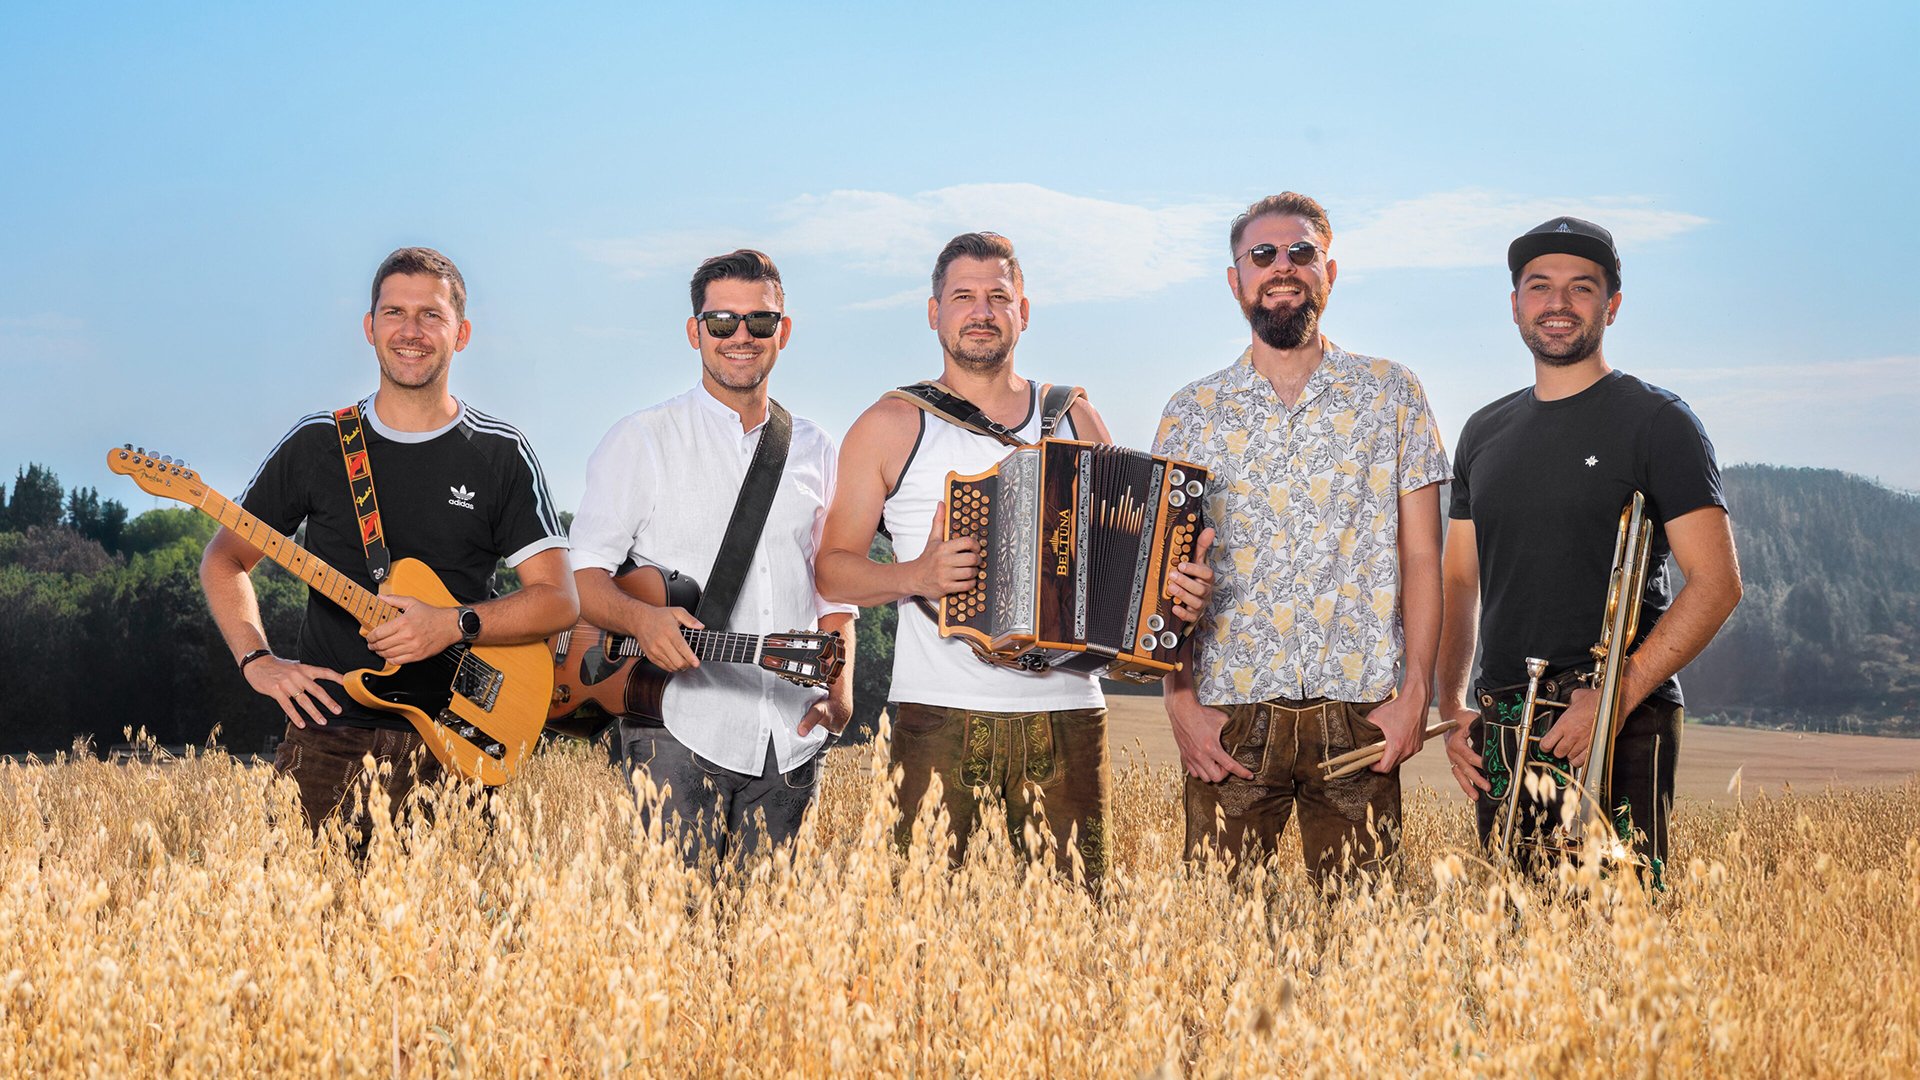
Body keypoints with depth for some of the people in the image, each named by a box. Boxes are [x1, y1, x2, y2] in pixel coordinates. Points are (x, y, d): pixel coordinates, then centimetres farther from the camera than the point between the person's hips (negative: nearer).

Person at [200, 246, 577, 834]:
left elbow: (558, 599, 1)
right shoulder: (317, 443, 6)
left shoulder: (501, 455, 3)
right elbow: (225, 559, 13)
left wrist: (456, 624, -14)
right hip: (328, 730, 0)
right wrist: (258, 661, -2)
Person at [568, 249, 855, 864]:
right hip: (679, 729, -4)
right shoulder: (642, 440, 2)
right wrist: (640, 619, -22)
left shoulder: (814, 451, 15)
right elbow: (581, 574, -2)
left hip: (791, 742, 4)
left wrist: (840, 694, 4)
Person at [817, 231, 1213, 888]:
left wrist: (1173, 592, -2)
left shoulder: (1075, 420, 15)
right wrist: (914, 576, -12)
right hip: (940, 717, -2)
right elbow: (833, 567, 6)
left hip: (1065, 714, 2)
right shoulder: (890, 427, 7)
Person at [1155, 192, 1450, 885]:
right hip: (1230, 720, 0)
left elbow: (1420, 556, 5)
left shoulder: (1391, 394, 7)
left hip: (1360, 716, 0)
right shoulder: (1192, 412, 8)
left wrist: (1415, 692, -5)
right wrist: (1181, 700, -4)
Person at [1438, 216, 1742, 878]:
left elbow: (1716, 583, -8)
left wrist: (1618, 694, -18)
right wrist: (1451, 709, 4)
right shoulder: (1485, 433, 16)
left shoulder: (1657, 421, -1)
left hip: (1622, 728, -5)